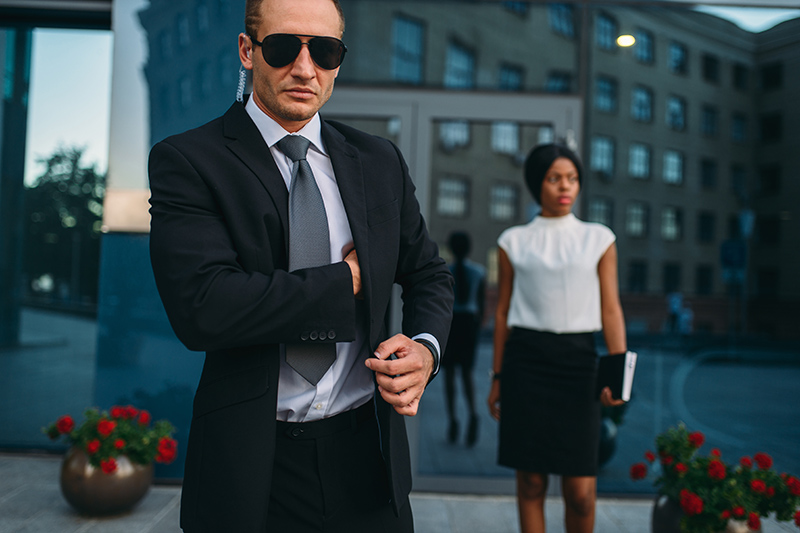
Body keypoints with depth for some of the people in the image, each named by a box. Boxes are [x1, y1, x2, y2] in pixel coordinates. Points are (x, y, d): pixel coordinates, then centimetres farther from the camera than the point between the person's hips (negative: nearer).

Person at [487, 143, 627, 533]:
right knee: (531, 482, 4)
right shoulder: (514, 241, 7)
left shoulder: (599, 239, 8)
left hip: (578, 360, 0)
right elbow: (503, 311, 9)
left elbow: (610, 309, 4)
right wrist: (497, 377, 7)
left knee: (581, 491, -2)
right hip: (526, 361, 0)